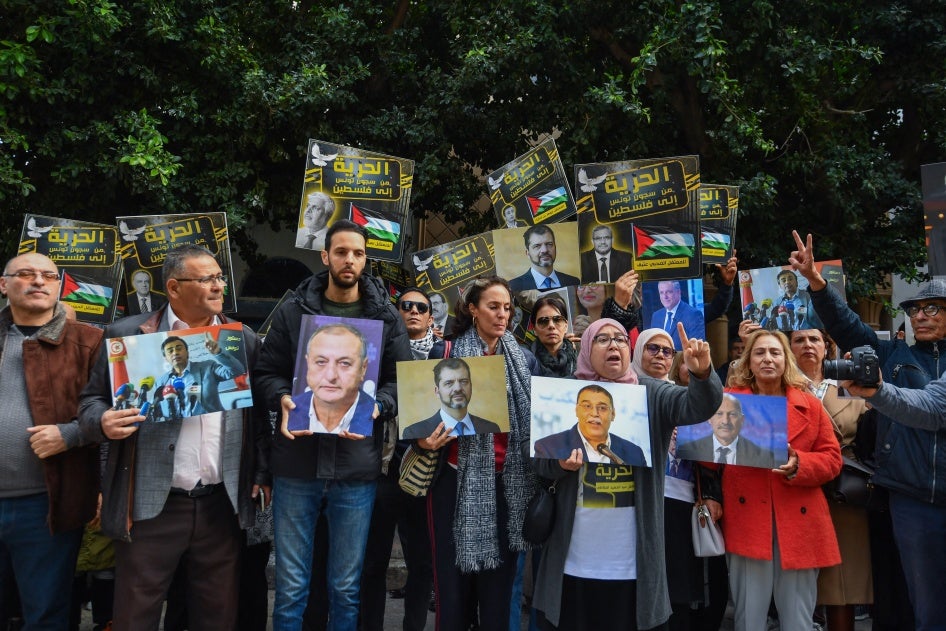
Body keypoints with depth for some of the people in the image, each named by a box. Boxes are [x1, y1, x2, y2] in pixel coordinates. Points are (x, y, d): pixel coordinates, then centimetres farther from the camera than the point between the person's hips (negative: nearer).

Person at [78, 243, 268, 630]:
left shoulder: (243, 339, 8)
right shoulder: (127, 334, 0)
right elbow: (91, 399, 5)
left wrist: (261, 475, 6)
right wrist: (104, 421, -18)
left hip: (222, 504, 3)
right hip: (151, 505, -2)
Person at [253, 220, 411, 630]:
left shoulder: (386, 317, 5)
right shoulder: (293, 311, 5)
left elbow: (402, 380, 4)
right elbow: (265, 373, 6)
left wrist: (378, 407, -16)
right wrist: (283, 398, -15)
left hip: (357, 467, 0)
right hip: (296, 464, 0)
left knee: (346, 587, 13)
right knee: (290, 586, 9)